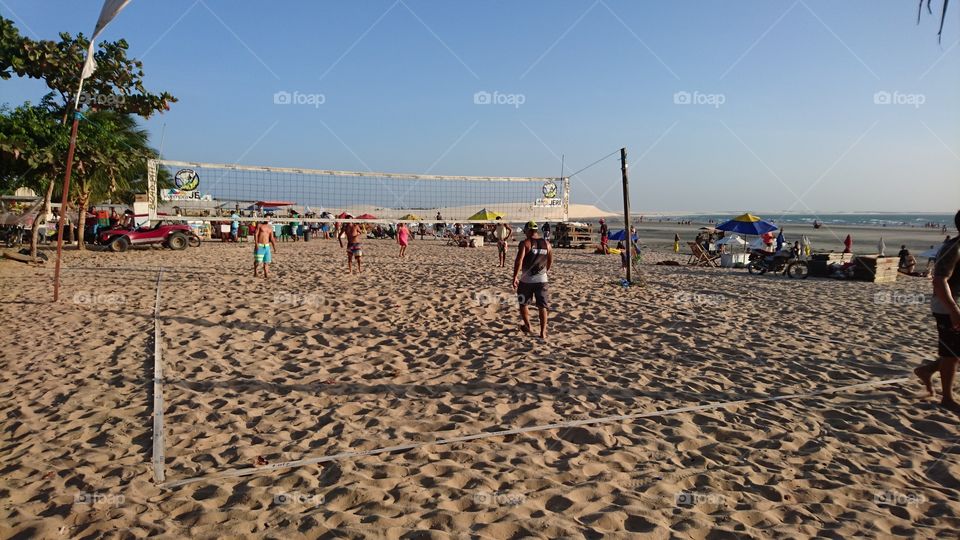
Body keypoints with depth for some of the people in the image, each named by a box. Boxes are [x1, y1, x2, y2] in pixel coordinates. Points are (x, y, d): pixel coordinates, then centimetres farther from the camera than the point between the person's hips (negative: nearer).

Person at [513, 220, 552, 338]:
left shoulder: (525, 243, -9)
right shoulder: (546, 244, 6)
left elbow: (519, 261, -20)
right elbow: (550, 262, 16)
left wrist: (515, 277, -17)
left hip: (527, 280, -3)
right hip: (542, 279, 3)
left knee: (523, 303, 18)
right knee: (542, 307, 7)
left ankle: (527, 326, 28)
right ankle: (543, 332, 3)